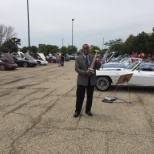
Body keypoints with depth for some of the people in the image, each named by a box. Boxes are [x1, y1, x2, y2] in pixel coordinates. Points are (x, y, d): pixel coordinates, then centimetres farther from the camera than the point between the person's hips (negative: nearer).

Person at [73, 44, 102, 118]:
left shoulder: (93, 57, 5)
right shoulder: (78, 58, -1)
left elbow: (97, 68, 4)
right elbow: (76, 68, -8)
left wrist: (98, 63, -18)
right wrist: (85, 73, -22)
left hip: (91, 80, 3)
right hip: (82, 80, -2)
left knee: (90, 97, 12)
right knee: (80, 97, 2)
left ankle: (88, 110, 26)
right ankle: (77, 111, 14)